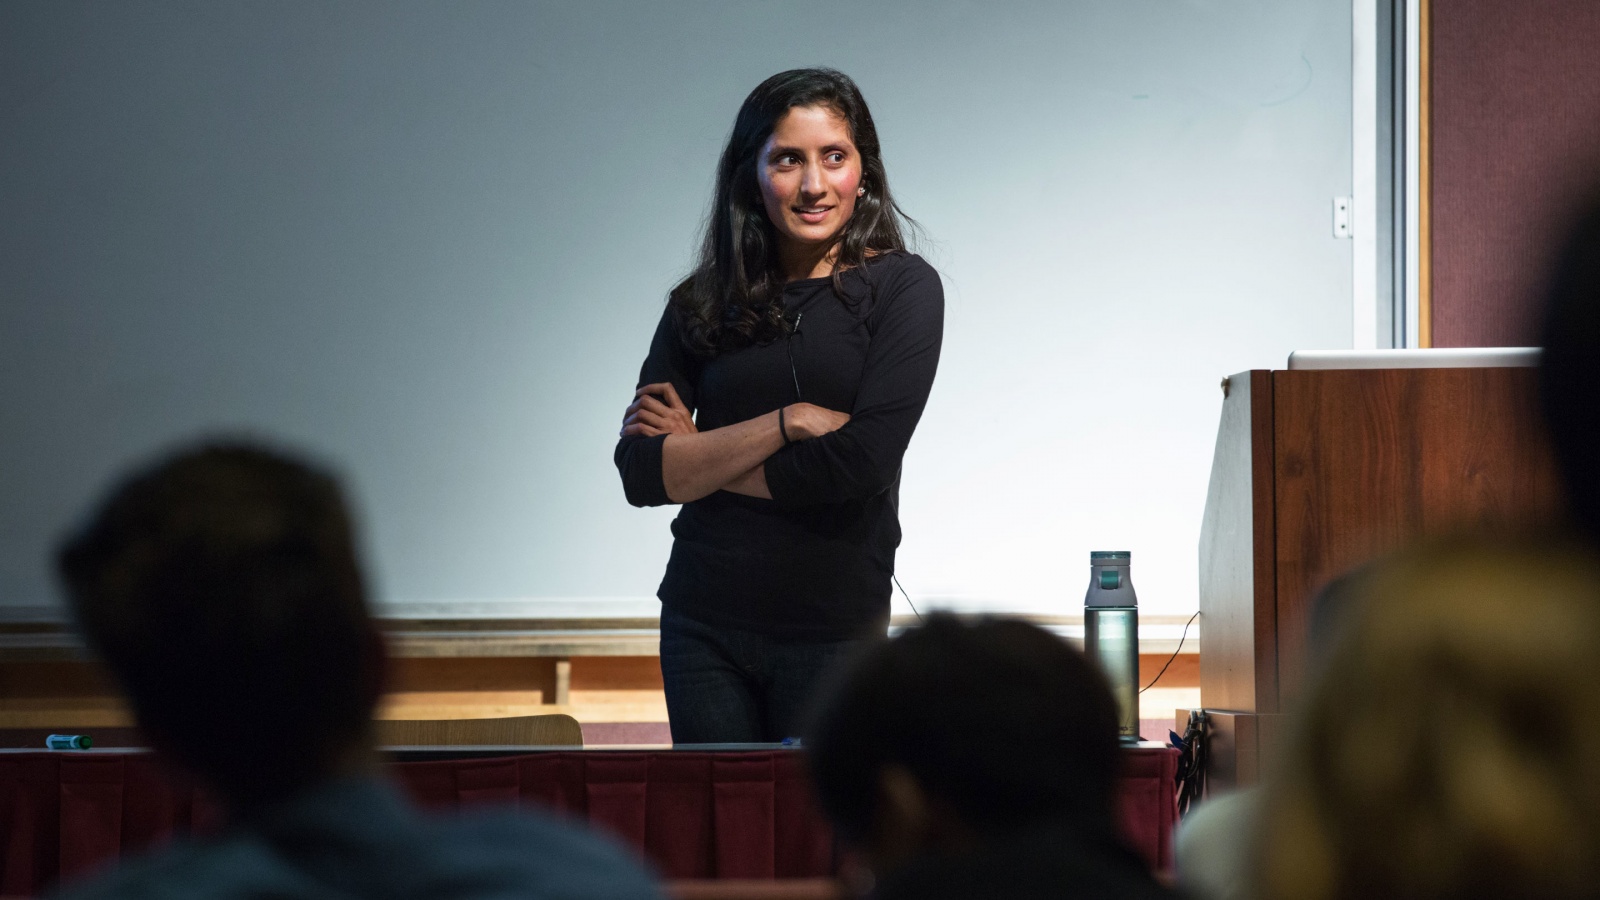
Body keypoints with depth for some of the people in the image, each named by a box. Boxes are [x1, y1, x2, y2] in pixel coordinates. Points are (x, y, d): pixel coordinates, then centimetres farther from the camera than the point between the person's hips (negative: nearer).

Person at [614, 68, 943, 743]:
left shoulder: (901, 288, -3)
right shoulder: (703, 304, 6)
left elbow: (863, 459, -15)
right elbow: (640, 473, -5)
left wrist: (695, 459, -5)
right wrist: (788, 422, -15)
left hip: (833, 629, -2)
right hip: (703, 624, 3)